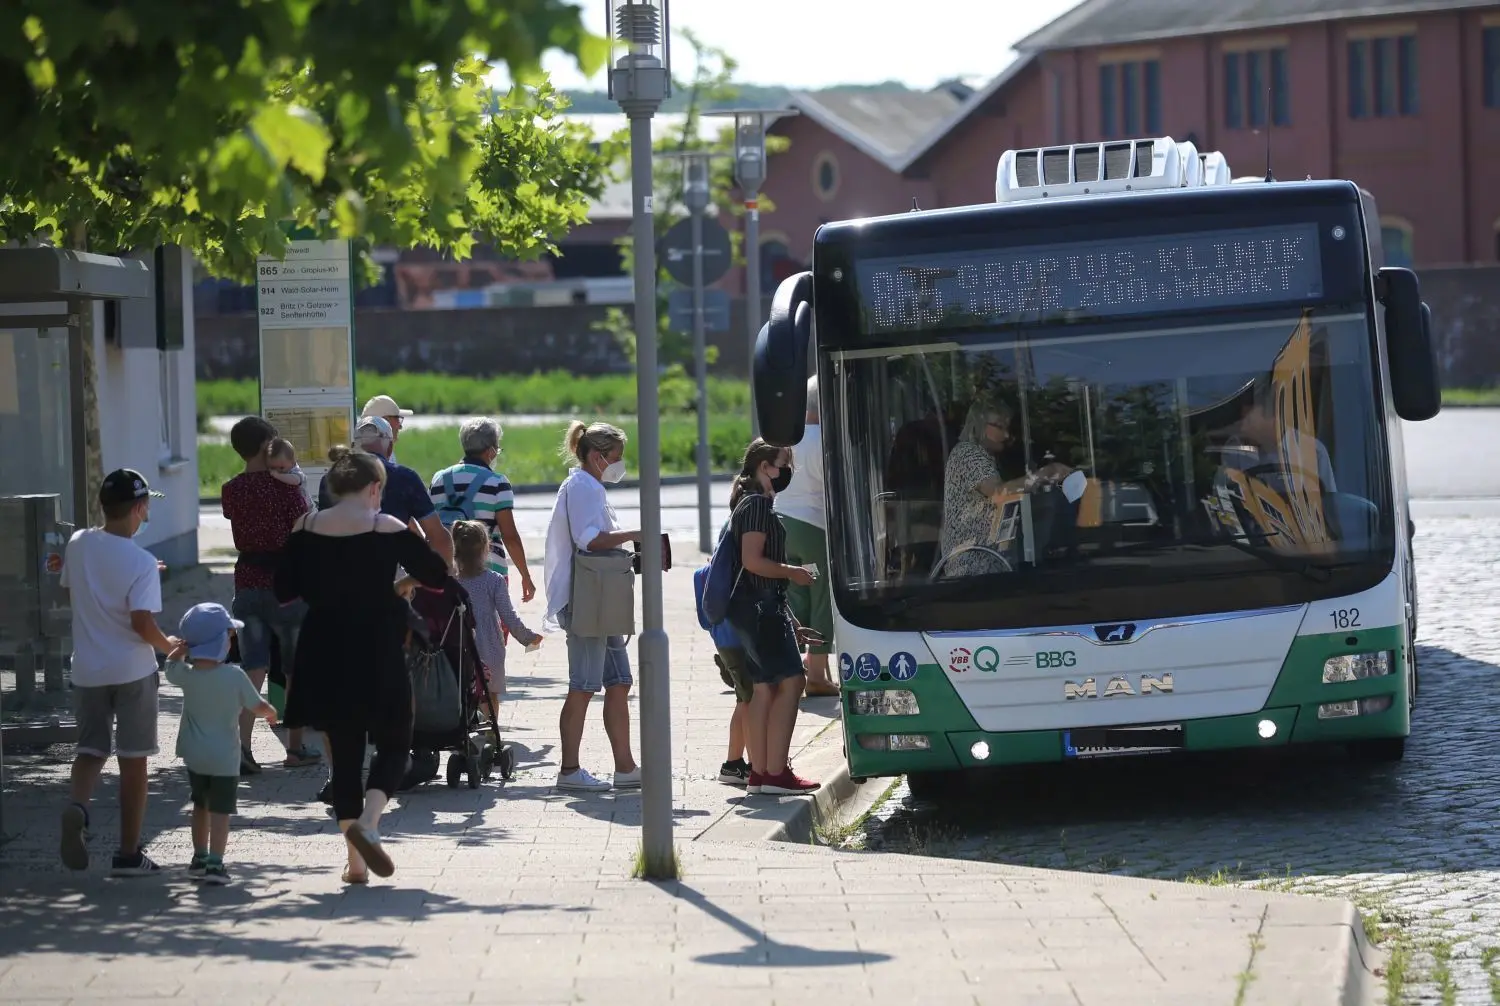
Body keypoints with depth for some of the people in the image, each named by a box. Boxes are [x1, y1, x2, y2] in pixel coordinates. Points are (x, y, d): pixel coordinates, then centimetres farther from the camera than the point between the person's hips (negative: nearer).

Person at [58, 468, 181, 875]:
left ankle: (78, 805, -18)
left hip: (87, 670, 4)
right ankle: (129, 853, 11)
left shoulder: (78, 544, -1)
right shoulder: (141, 562, -17)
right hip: (132, 671, -4)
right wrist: (168, 644, -2)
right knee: (133, 759, 7)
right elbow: (142, 623, -23)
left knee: (91, 748, 14)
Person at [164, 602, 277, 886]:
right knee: (220, 811, -2)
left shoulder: (187, 675, -7)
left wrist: (182, 648, 5)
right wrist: (271, 712, 15)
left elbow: (171, 663, 18)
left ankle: (200, 857, 27)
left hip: (194, 756, 4)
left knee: (200, 806, 19)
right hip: (224, 757, -4)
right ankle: (214, 863, -12)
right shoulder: (234, 676, -17)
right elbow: (257, 706, -5)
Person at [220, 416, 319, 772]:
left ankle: (243, 745, -15)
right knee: (297, 669, 11)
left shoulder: (231, 491, 3)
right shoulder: (285, 486, -12)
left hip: (248, 582, 4)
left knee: (253, 667, 3)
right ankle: (296, 748, 18)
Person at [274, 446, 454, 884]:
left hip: (324, 658, 4)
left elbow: (284, 589, 5)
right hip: (379, 658, -4)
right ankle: (367, 821, -15)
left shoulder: (305, 530, 0)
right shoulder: (389, 531, -9)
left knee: (344, 752, 12)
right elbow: (439, 576, -3)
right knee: (394, 744, 11)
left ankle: (356, 860, 12)